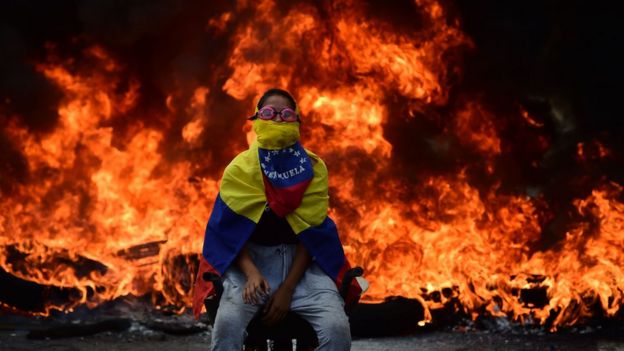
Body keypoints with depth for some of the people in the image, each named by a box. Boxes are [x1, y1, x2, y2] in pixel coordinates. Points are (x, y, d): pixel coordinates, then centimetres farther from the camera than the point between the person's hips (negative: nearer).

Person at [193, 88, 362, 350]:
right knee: (227, 324, -32)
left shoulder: (313, 168, 0)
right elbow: (230, 231, -3)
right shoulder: (240, 168, -2)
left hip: (301, 262, 1)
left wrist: (288, 288, -13)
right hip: (251, 260, -1)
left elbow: (311, 232, -3)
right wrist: (251, 272, -22)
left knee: (337, 328, -25)